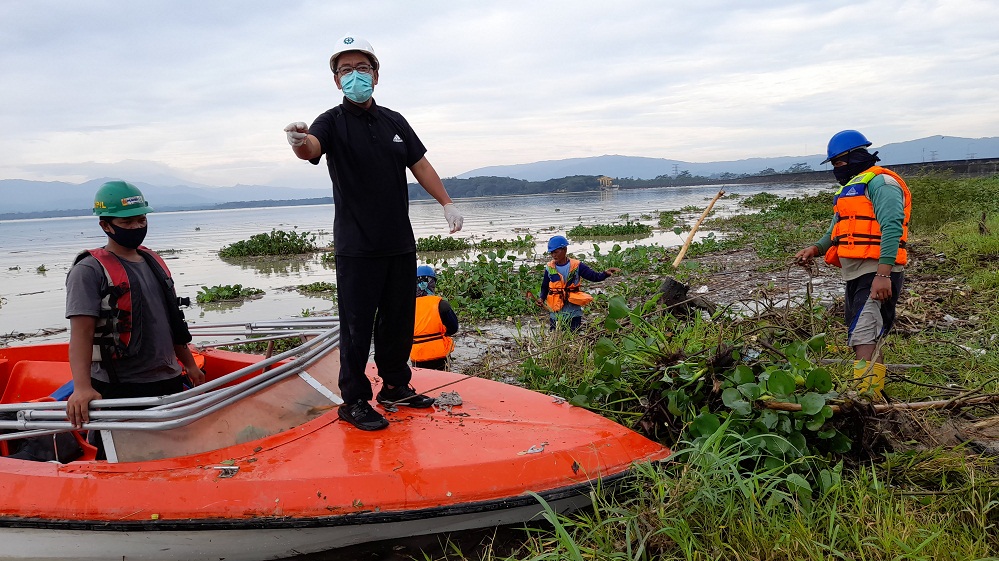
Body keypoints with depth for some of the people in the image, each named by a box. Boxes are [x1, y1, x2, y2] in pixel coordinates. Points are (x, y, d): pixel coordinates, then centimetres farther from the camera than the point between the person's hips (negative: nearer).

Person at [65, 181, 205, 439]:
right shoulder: (89, 270, -9)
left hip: (169, 382, 7)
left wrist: (189, 364, 24)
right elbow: (81, 331, -19)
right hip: (120, 390, -7)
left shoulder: (154, 261, 13)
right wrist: (81, 387, -31)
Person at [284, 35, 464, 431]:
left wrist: (447, 203, 10)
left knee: (399, 319, 12)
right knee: (357, 324, -2)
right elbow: (311, 147, -26)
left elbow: (420, 165, 17)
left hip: (400, 243, 5)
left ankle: (396, 387, 27)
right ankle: (353, 401, 9)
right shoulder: (333, 122, -4)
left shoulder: (394, 122, 13)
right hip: (356, 247, -5)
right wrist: (300, 141, -50)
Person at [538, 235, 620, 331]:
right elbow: (544, 287, 8)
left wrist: (605, 274, -25)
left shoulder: (576, 265, -5)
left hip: (573, 311, -1)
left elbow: (594, 276, -7)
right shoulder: (549, 268, 0)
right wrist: (542, 299, -9)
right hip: (556, 312, 1)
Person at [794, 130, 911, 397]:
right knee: (869, 336, 14)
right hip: (855, 273, 10)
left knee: (863, 337, -18)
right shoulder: (849, 189, 23)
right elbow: (836, 231, 28)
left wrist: (883, 274, -28)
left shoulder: (880, 182, -8)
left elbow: (891, 228, -20)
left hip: (877, 273, -10)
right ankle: (874, 394, 22)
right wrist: (816, 249, 7)